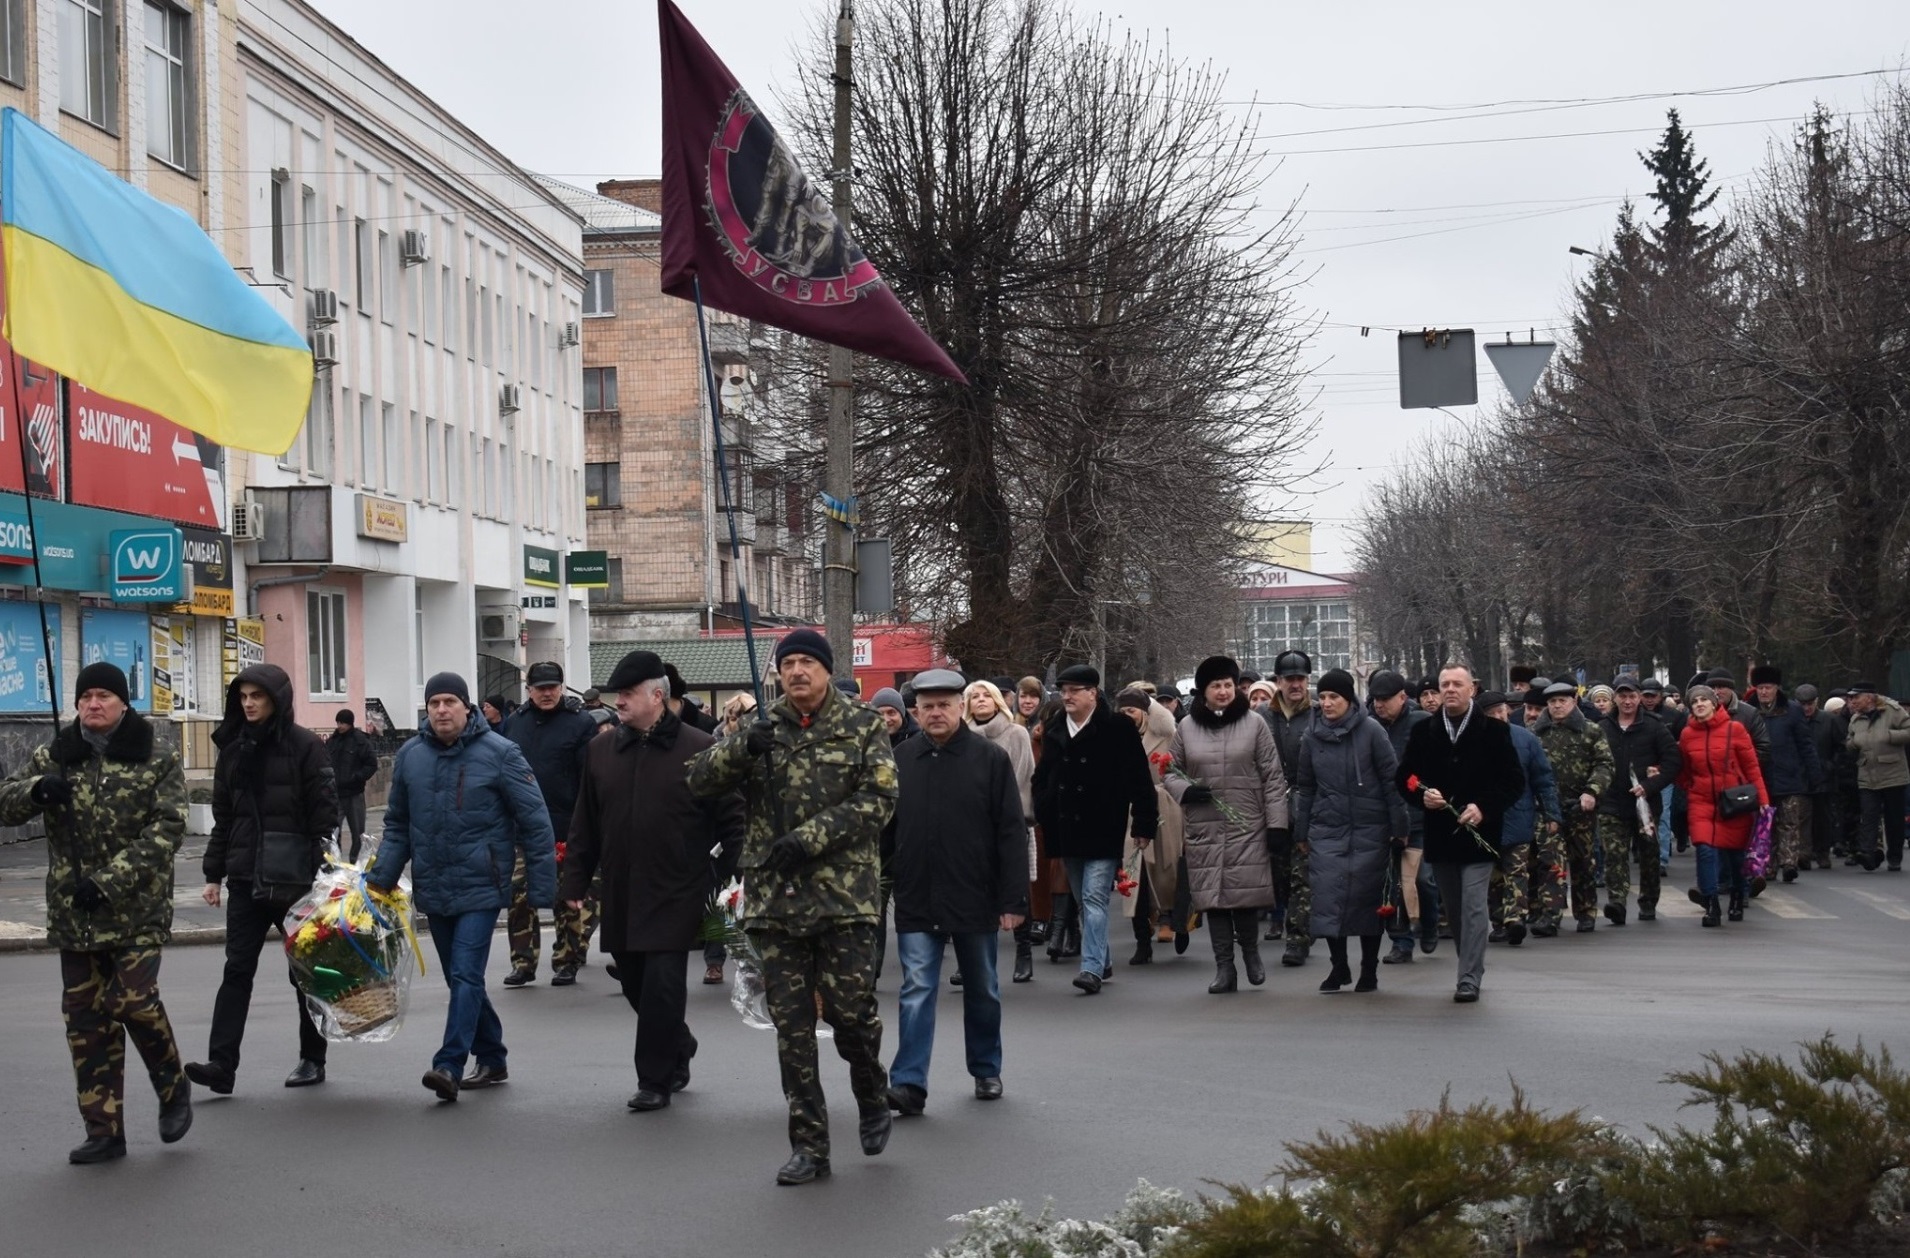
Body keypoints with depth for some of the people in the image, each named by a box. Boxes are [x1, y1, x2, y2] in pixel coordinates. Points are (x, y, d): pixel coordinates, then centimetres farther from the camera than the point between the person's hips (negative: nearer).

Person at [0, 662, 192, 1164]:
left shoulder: (158, 761, -1)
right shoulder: (53, 757, 9)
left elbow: (166, 830, -11)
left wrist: (108, 880, -21)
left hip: (137, 910, -4)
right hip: (74, 915, 4)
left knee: (135, 999, -16)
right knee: (85, 1019, 4)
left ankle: (173, 1087, 12)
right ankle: (104, 1131, 13)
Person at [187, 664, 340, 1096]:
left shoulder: (305, 746, -5)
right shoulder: (233, 749, 10)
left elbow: (324, 813, -8)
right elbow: (223, 817, 15)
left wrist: (321, 874, -14)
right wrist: (214, 874, 11)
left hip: (295, 878, -4)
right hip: (246, 878, 4)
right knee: (237, 970, -3)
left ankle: (313, 1060, 19)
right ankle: (221, 1064, -8)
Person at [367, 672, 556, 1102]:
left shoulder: (499, 753, -9)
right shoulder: (410, 756, 4)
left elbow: (535, 822, -7)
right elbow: (397, 825, 14)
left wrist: (542, 888, -8)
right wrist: (381, 878, 3)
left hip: (480, 887, -5)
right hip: (432, 889, 5)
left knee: (466, 975, -14)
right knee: (459, 980, 13)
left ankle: (449, 1065, -18)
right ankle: (491, 1060, 26)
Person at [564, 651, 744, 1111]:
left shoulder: (699, 749, -5)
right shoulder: (601, 751, 10)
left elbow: (733, 818, -2)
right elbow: (584, 826, 14)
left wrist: (722, 875, -6)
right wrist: (575, 882, 10)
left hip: (675, 896, -5)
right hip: (621, 896, 5)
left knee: (661, 987, -7)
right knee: (636, 985, 12)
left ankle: (655, 1080, 5)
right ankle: (678, 1051, 35)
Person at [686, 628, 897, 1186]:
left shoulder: (863, 727, 2)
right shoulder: (762, 730, 10)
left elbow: (879, 798, -8)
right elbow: (699, 778, 4)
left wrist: (811, 837, -16)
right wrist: (742, 748, -16)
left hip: (846, 894, -3)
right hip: (774, 897, 3)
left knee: (849, 1008, -5)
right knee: (791, 1025, 4)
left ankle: (872, 1098, 27)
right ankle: (809, 1144, 12)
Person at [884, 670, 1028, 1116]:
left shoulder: (991, 758, -5)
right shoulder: (899, 759, 2)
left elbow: (1012, 832, -6)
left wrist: (1014, 899, -10)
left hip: (975, 900, -1)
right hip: (916, 902, 1)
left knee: (983, 990, 13)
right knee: (917, 991, -5)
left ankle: (986, 1072, 29)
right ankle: (909, 1083, -7)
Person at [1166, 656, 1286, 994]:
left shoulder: (1254, 724, 3)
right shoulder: (1186, 728, 8)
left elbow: (1273, 777, 2)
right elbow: (1170, 771, 14)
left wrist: (1277, 823, -3)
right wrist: (1184, 790, -8)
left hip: (1247, 827, -2)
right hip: (1203, 828, 2)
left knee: (1246, 895, -4)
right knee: (1212, 898, 2)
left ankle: (1250, 951, 22)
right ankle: (1224, 968, 10)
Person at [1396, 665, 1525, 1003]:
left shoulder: (1494, 731, -2)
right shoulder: (1424, 732, 7)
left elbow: (1514, 781, -2)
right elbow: (1405, 778, 10)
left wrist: (1484, 807, -16)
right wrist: (1421, 796, -11)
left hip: (1479, 835, -4)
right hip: (1440, 836, 4)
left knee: (1473, 907, -10)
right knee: (1453, 909, 12)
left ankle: (1469, 979, -8)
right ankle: (1471, 967, 28)